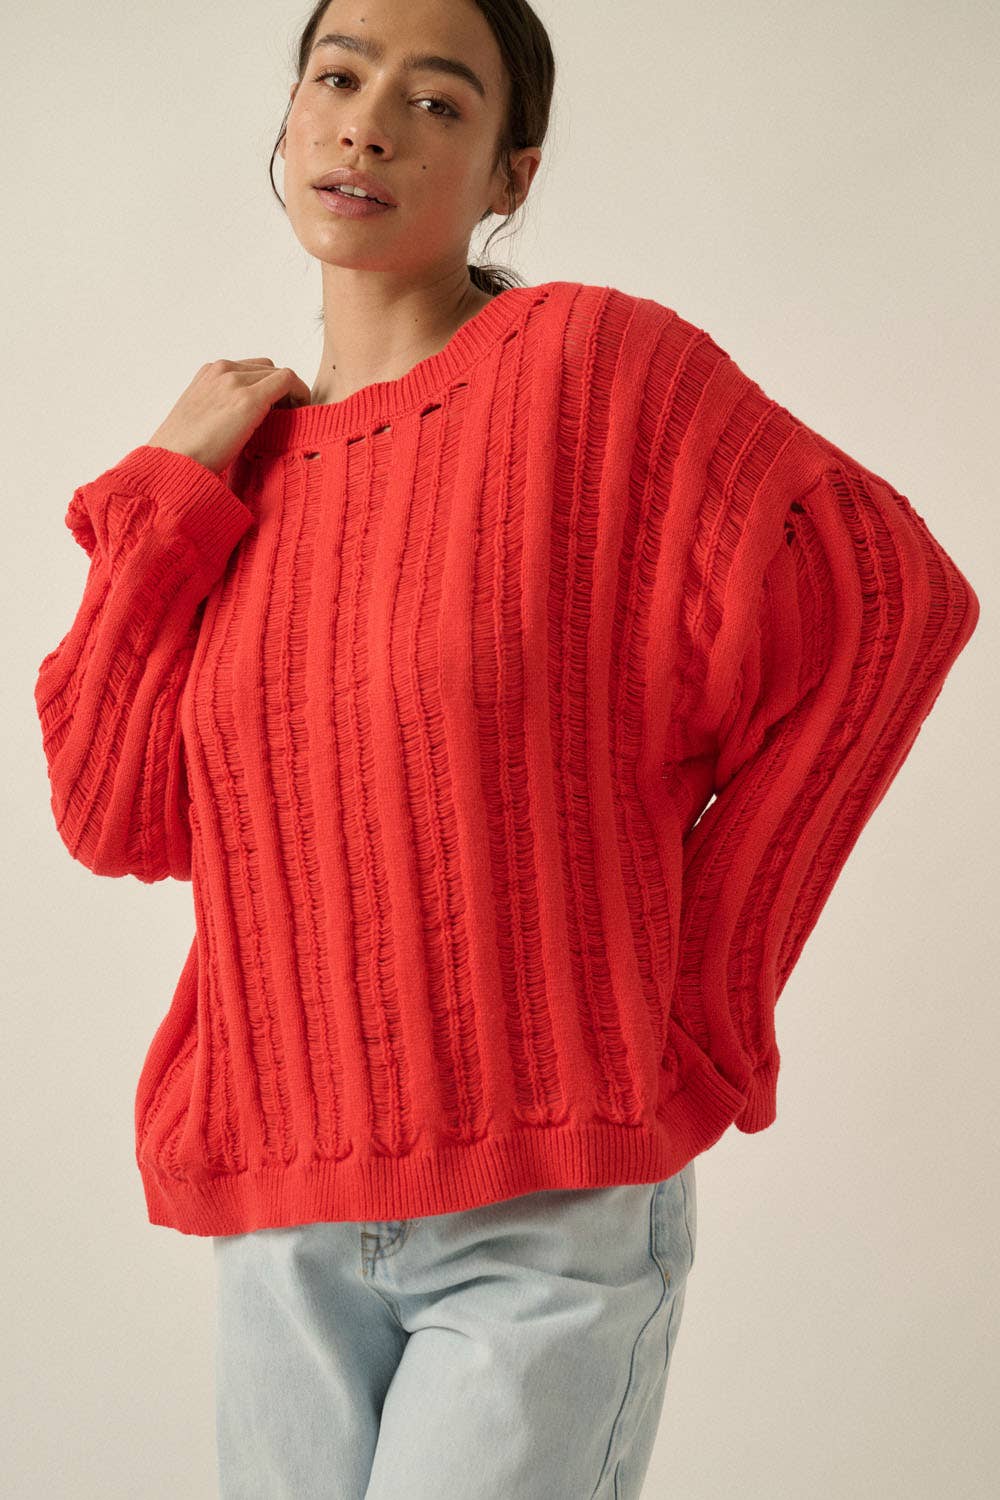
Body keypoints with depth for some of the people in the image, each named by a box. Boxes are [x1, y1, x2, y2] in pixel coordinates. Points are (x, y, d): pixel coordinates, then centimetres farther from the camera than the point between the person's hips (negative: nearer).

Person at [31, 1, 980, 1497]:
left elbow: (890, 600, -7)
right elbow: (114, 815, 3)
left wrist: (703, 989, -3)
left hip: (553, 1215, -4)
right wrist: (168, 498, -3)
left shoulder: (596, 366, -6)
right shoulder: (241, 455, 9)